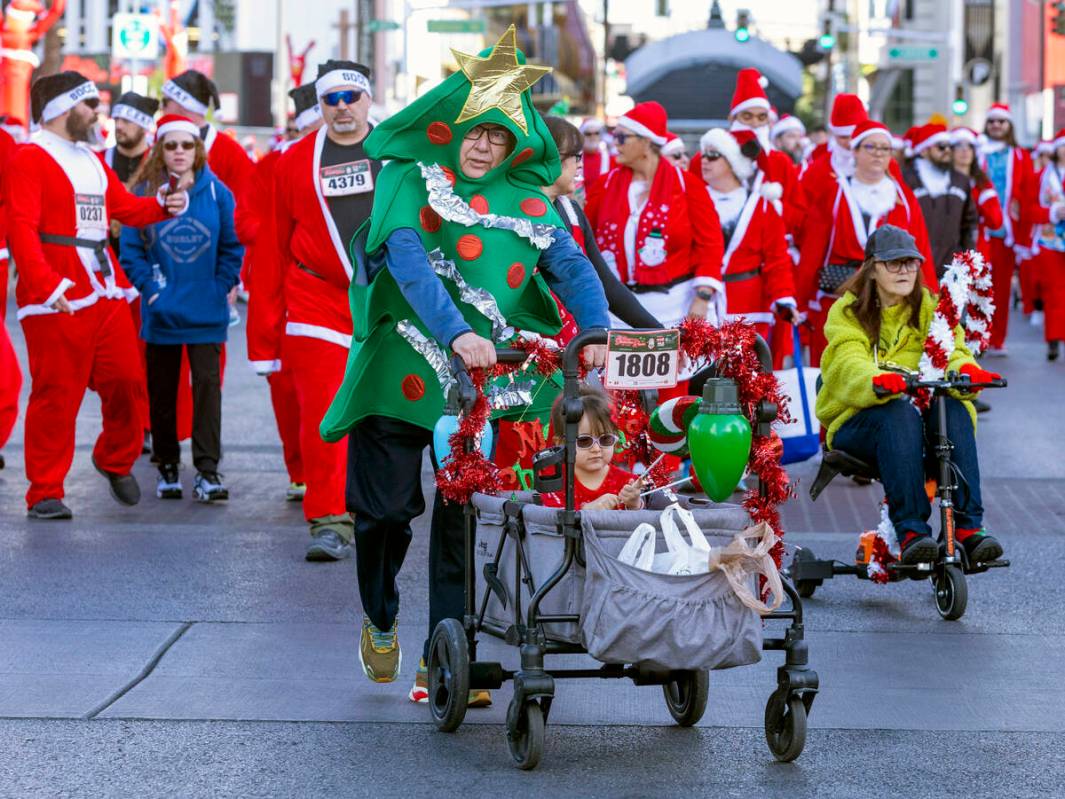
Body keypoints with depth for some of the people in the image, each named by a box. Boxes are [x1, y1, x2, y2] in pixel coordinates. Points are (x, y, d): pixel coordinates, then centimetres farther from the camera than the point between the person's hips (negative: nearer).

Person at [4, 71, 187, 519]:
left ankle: (116, 461, 30)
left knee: (126, 380, 6)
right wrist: (47, 285, -26)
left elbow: (126, 208, 24)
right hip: (58, 299, -8)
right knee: (56, 394, -5)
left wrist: (162, 205, 3)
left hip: (106, 291, 8)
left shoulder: (92, 162, 21)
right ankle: (45, 493, 3)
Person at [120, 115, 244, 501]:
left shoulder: (217, 191, 0)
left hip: (207, 312, -1)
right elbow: (130, 249, 0)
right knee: (162, 390, 9)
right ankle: (167, 466, 20)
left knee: (208, 383, -7)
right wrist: (150, 288, -8)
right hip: (161, 311, 1)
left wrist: (220, 288, -3)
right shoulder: (145, 192, -1)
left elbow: (232, 247, 4)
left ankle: (208, 470, -7)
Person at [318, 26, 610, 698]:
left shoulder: (526, 200, 9)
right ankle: (381, 621, 32)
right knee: (385, 508, 3)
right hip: (402, 370, -2)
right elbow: (410, 264, -18)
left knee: (465, 521, 1)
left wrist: (596, 329, -20)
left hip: (483, 386, 2)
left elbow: (572, 266, 0)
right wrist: (455, 332, -32)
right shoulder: (410, 181, -2)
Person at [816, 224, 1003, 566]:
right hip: (857, 420, -2)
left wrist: (965, 371, -33)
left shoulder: (931, 308, 12)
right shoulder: (847, 313, 3)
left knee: (954, 409, -31)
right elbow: (850, 366, -17)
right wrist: (877, 381, -42)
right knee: (898, 414, -36)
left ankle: (968, 526, -38)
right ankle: (911, 531, -45)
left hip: (923, 409, 2)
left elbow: (951, 352, -6)